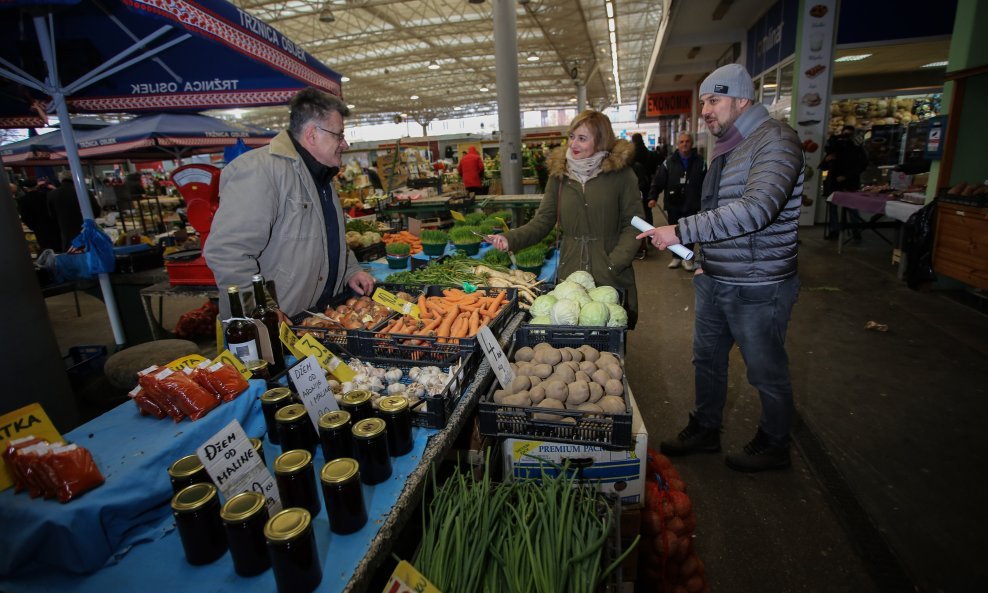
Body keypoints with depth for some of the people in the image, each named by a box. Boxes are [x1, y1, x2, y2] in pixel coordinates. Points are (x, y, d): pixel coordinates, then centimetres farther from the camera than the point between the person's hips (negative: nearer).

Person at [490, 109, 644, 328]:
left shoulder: (620, 172, -5)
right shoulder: (560, 173, 4)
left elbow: (633, 225, -5)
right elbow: (543, 220, 2)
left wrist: (613, 265, -16)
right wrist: (511, 239, -14)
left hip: (611, 277, -2)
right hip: (569, 272, 2)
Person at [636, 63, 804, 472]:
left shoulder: (775, 140, -16)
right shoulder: (724, 148, 12)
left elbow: (757, 207, -32)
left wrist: (681, 231, -32)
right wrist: (705, 256, 14)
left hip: (758, 288, -8)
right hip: (714, 282, 9)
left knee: (766, 372, 10)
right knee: (707, 359, 18)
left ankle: (774, 446, 33)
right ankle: (705, 430, 38)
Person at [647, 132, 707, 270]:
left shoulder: (700, 162, 1)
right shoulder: (669, 162, -1)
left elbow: (705, 185, 2)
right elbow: (658, 181, -5)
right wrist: (653, 197, -15)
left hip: (691, 206, 0)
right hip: (673, 205, 0)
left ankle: (687, 258, 20)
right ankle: (676, 257, 23)